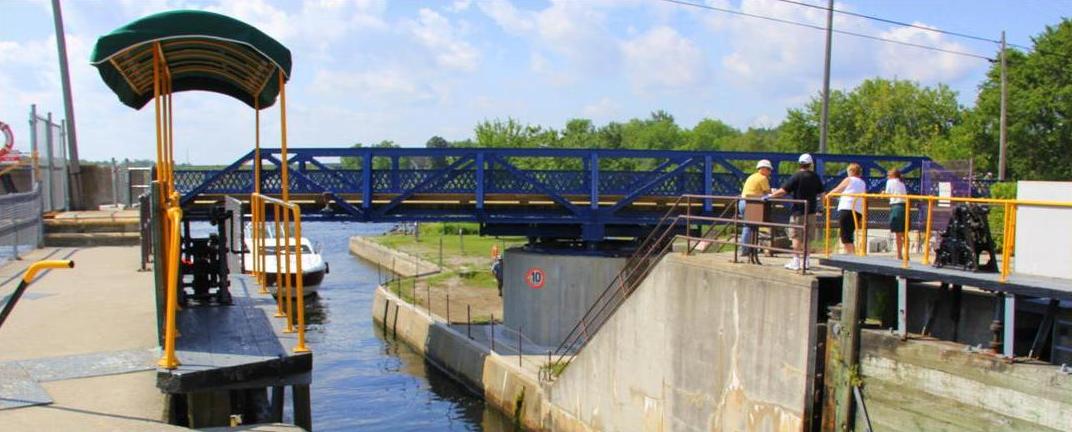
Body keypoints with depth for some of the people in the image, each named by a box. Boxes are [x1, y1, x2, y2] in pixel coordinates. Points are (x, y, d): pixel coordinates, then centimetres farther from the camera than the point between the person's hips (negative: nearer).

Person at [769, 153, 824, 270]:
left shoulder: (796, 176, -11)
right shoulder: (815, 177, 4)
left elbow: (783, 191, -16)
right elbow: (820, 193, 13)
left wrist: (771, 195, -8)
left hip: (798, 211, -4)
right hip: (811, 211, 5)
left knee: (796, 237, 0)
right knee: (807, 238, 11)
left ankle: (796, 261, -1)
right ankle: (804, 260, 13)